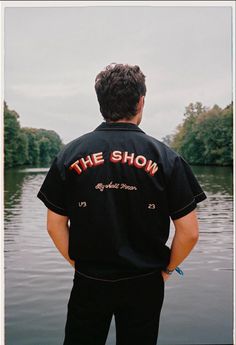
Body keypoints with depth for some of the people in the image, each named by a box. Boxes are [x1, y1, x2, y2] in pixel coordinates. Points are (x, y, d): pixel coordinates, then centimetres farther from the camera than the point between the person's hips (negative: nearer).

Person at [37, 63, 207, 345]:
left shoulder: (70, 154, -7)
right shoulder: (165, 157, -10)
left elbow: (55, 226, -3)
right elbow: (189, 232, -10)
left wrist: (79, 264, 10)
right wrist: (167, 268, 6)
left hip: (88, 282, 1)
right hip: (145, 284, 0)